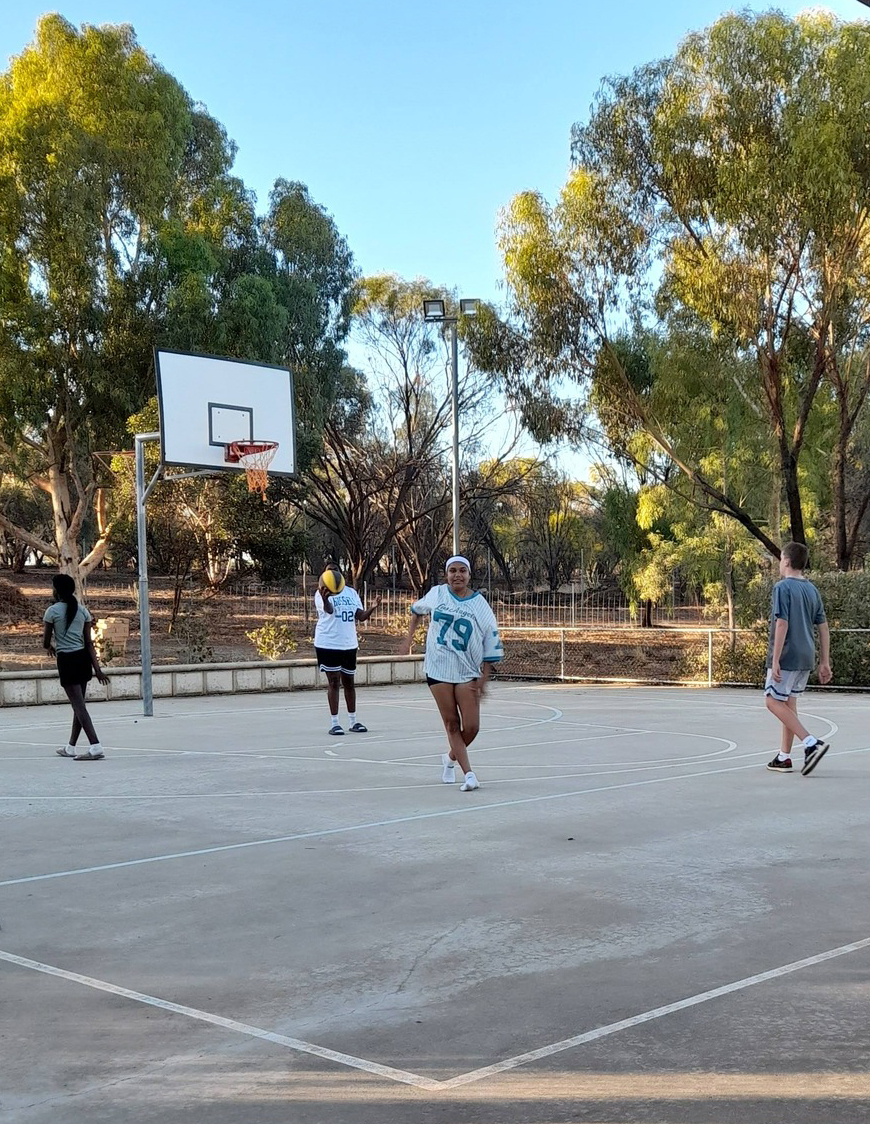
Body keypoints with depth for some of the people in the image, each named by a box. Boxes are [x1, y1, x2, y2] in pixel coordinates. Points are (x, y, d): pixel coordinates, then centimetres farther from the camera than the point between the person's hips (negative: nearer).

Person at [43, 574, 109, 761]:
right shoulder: (82, 610, 6)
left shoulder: (52, 611, -8)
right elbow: (89, 642, 3)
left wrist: (50, 646, 22)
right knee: (78, 704, 16)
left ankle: (96, 747, -21)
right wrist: (97, 668, 0)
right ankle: (70, 747, 28)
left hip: (66, 661, -6)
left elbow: (46, 642, -3)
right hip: (83, 658, 6)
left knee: (79, 705, -9)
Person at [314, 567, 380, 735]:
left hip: (349, 644, 5)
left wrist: (372, 608, -16)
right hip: (328, 644, -5)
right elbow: (328, 609, -27)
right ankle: (334, 723, 1)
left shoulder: (351, 592, 10)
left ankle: (353, 721, 21)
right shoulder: (322, 592, -7)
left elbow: (360, 615, 4)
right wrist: (324, 598, -50)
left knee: (349, 682, 12)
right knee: (333, 682, -4)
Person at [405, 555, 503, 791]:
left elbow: (492, 647, -2)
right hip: (438, 670, 1)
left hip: (468, 673, -1)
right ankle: (468, 773, 2)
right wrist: (410, 636, 14)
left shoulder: (480, 605, -4)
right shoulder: (436, 594, 1)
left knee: (471, 727, -6)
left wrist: (483, 680, -8)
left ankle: (451, 757, 23)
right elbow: (417, 610, 24)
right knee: (452, 724, -1)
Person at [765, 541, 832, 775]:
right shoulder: (812, 590, 11)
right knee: (789, 703, 14)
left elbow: (782, 625, -18)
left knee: (774, 701, 0)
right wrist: (825, 662, 15)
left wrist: (775, 660, -18)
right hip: (806, 658, 8)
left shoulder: (782, 588, -11)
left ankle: (811, 743, -13)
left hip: (787, 656, -8)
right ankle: (784, 758, 16)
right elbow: (824, 628, 12)